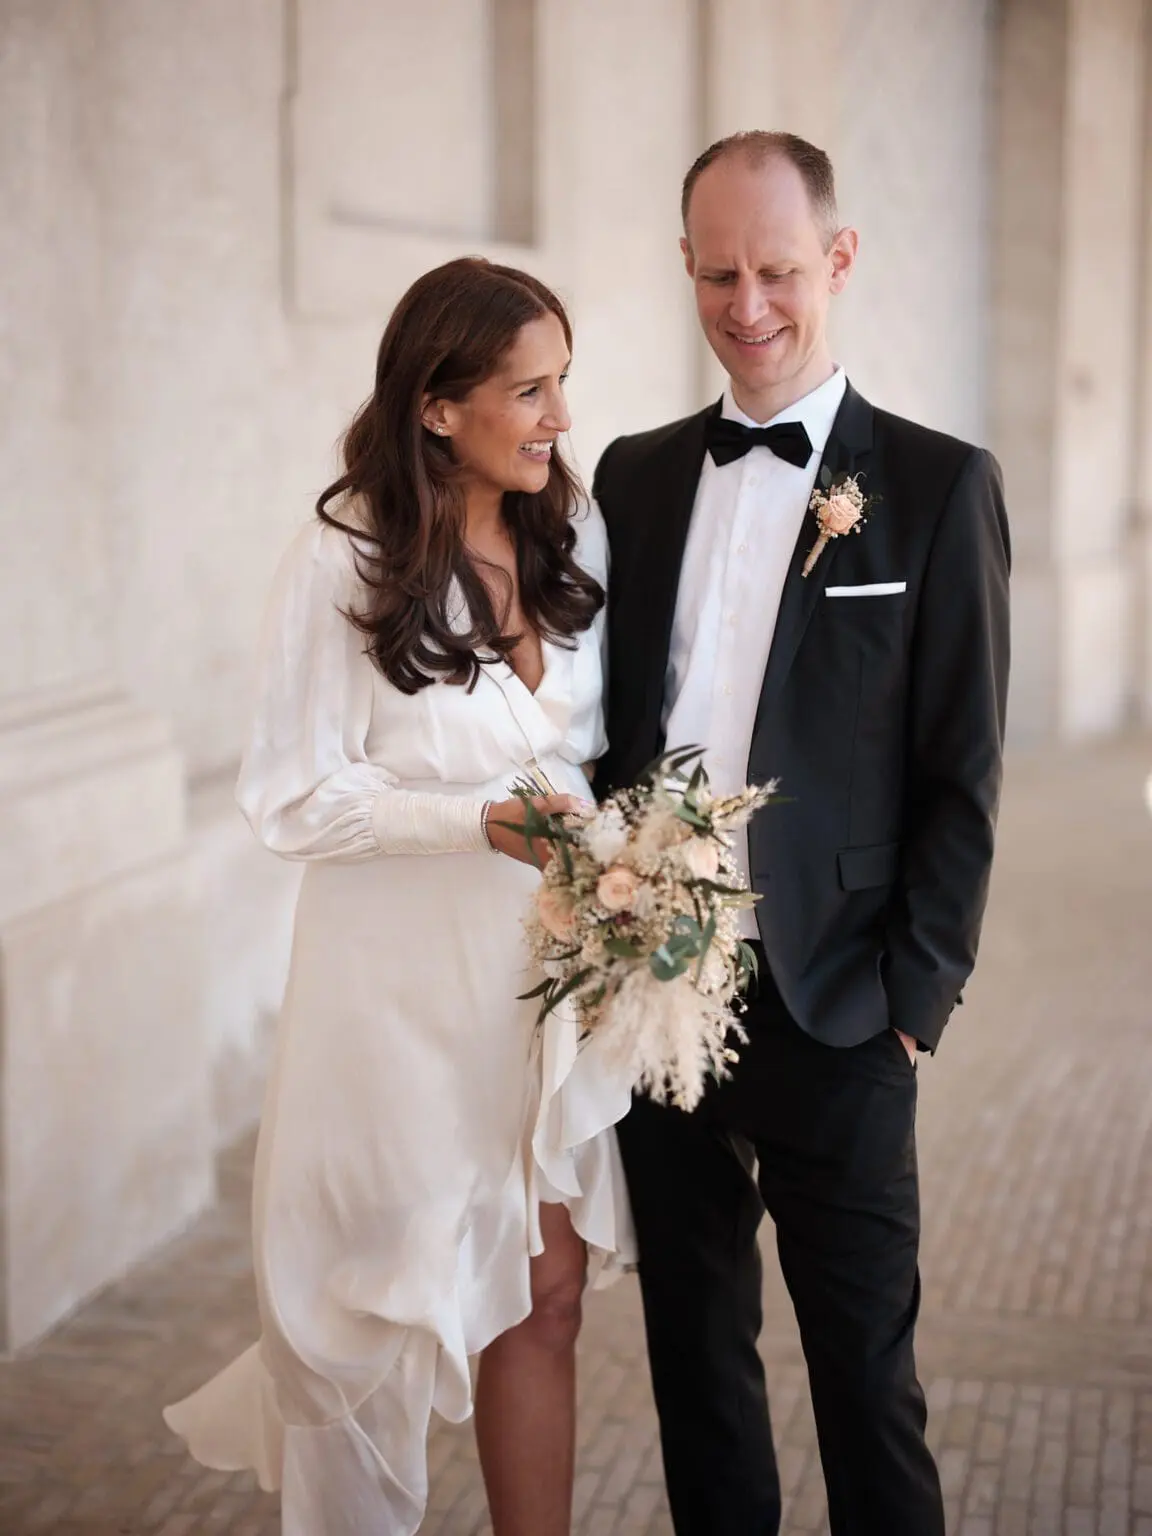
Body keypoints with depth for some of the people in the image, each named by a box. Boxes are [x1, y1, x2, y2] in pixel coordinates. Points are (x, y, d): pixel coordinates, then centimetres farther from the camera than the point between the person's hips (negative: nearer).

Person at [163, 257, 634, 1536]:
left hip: (545, 968, 5)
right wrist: (477, 820, -22)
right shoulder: (344, 563, -13)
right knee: (384, 1308, 11)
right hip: (407, 984, -4)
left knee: (545, 1295, 7)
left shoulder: (571, 536, 3)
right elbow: (292, 799, -12)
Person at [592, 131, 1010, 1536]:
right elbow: (605, 722, 12)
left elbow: (963, 773, -4)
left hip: (832, 1013, -4)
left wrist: (915, 990, -9)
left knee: (866, 1373, 6)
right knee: (694, 1350, 16)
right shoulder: (633, 474, 9)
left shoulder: (936, 486, -3)